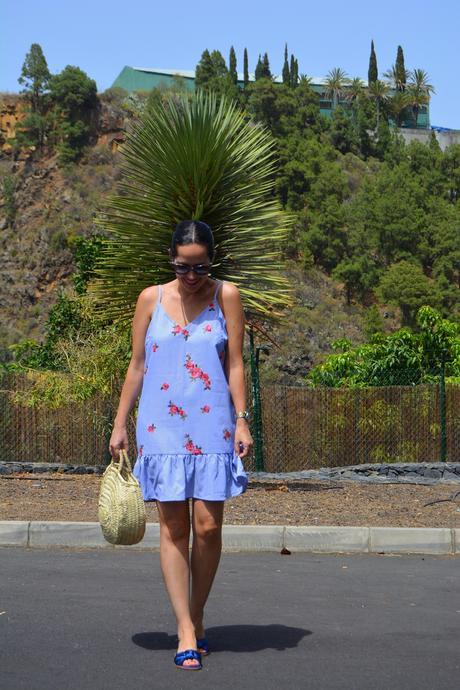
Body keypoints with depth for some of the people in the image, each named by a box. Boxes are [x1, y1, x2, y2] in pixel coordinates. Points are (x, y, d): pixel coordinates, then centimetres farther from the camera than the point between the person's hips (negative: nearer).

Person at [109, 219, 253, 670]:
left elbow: (235, 364, 3)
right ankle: (187, 633, 0)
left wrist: (241, 421, -5)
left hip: (212, 429, -1)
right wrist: (119, 424, 9)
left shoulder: (226, 296, 4)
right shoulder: (151, 299, 7)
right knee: (173, 528, -2)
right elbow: (137, 366, 11)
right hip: (161, 429, 1)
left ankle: (196, 617, 18)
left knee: (208, 527, -3)